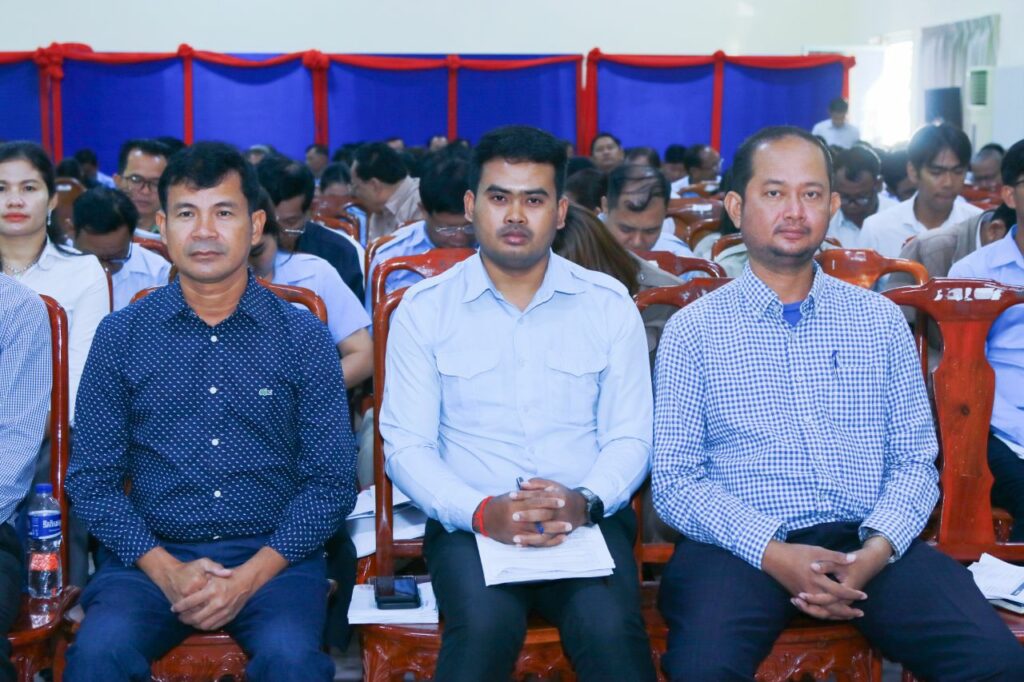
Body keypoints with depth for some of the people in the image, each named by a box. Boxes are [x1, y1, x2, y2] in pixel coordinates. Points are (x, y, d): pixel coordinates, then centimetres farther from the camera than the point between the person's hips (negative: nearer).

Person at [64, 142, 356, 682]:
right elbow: (90, 476, 4)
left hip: (272, 556, 0)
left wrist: (251, 575, -12)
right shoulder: (120, 335, 6)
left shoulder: (305, 337, 4)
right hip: (152, 556, 1)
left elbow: (332, 481, 1)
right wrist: (165, 569, -10)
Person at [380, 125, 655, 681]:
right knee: (484, 628, -32)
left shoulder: (609, 305, 9)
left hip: (588, 519, 1)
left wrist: (586, 501, -15)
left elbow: (630, 437, 6)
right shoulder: (424, 309, 5)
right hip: (470, 523, -1)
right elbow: (406, 446, 0)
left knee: (610, 631, -29)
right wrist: (481, 511, -17)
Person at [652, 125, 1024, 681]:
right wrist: (772, 553, -16)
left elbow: (915, 461, 10)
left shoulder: (881, 320, 13)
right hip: (741, 546, -2)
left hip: (869, 542, 2)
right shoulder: (692, 330, 5)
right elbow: (673, 480, -1)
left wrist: (876, 549, -11)